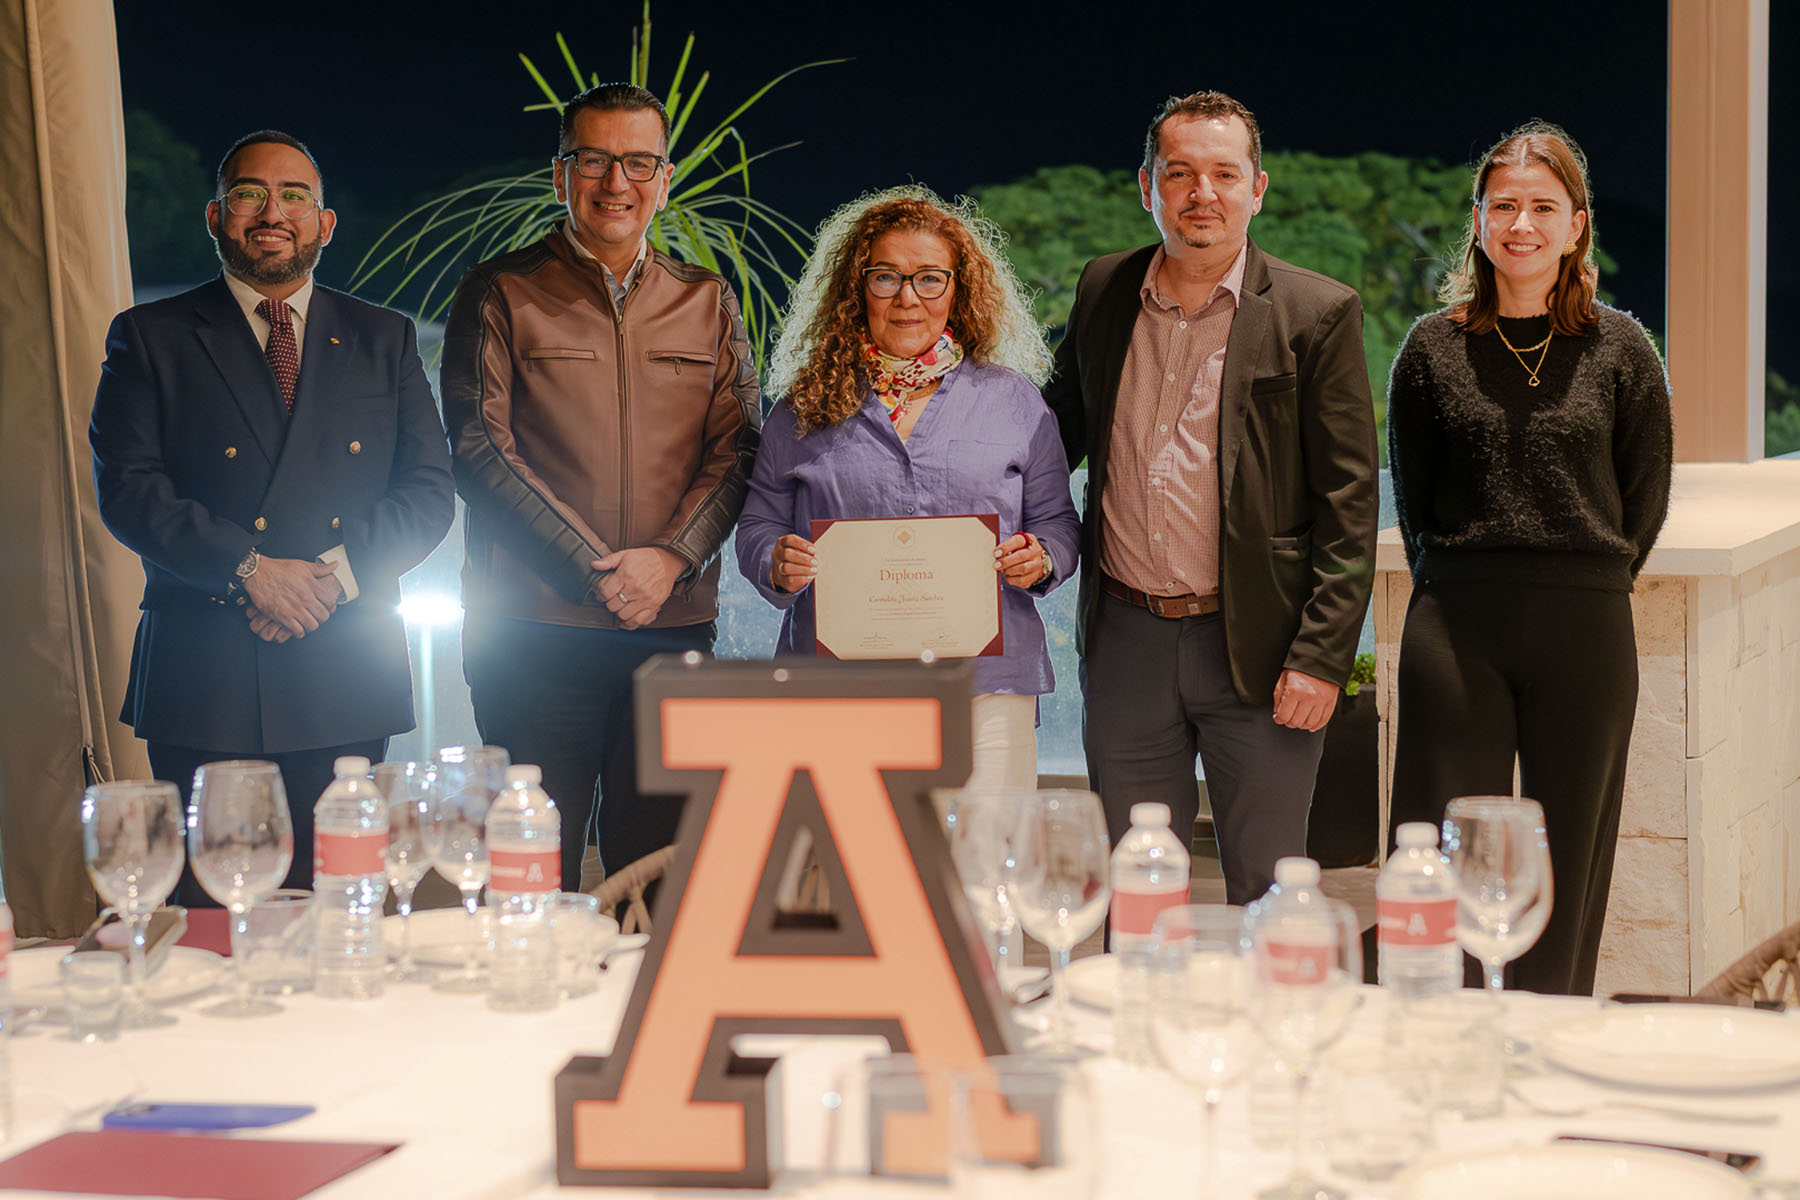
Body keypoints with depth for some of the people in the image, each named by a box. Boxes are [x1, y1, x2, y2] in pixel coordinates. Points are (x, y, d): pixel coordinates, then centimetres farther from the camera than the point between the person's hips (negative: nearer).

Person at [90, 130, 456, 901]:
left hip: (344, 686, 2)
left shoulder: (384, 341, 14)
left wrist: (335, 571, -10)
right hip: (204, 684, -2)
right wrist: (248, 567, -16)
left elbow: (429, 492, 7)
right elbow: (126, 489, -4)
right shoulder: (151, 338, 7)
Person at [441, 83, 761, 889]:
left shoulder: (708, 304, 14)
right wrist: (593, 570, -12)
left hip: (676, 624, 3)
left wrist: (669, 559, -11)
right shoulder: (500, 295, 4)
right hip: (536, 631, -3)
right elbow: (480, 451, -4)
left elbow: (736, 452, 7)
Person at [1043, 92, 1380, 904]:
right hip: (1125, 644, 4)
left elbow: (1349, 504, -6)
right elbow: (1062, 426, 22)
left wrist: (1321, 655, -12)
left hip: (1256, 646, -3)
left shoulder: (1317, 314, -5)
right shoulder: (1102, 293, 7)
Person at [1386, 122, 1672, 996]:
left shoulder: (1619, 350, 4)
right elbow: (1412, 496, 11)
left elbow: (1646, 498, 9)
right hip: (1457, 626, 0)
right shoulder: (1434, 349, 6)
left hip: (1586, 632, 0)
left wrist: (1583, 590, 7)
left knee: (1568, 863, 5)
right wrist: (1464, 585, 7)